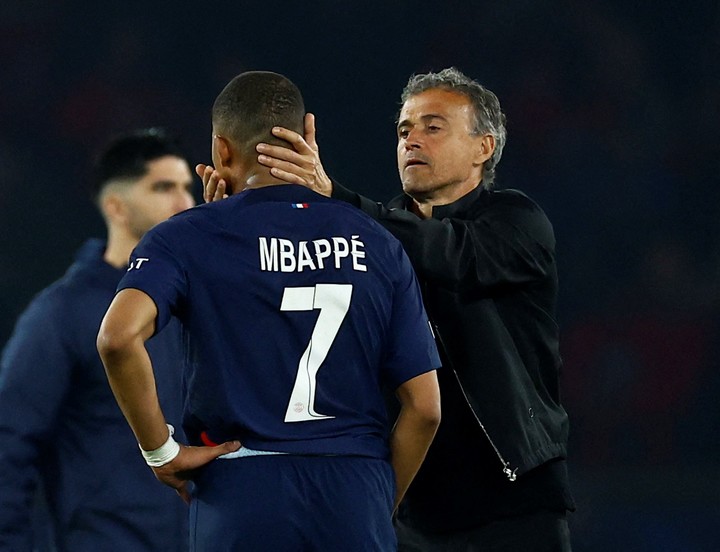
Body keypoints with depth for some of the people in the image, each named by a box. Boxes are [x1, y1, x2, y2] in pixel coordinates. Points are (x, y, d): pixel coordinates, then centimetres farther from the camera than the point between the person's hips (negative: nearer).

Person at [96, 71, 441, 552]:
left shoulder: (188, 238, 2)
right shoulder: (376, 244, 10)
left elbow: (119, 336, -18)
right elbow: (424, 407, 6)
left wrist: (161, 450, -7)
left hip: (241, 494, -2)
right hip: (356, 494, 2)